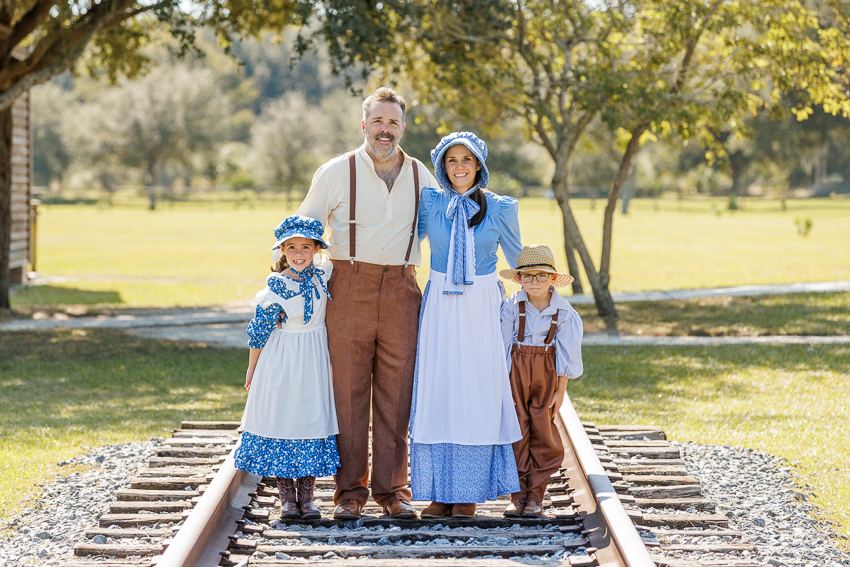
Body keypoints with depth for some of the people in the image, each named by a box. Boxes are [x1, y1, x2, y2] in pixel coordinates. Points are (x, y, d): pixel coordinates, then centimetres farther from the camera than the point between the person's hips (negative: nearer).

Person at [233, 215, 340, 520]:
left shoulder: (322, 274, -3)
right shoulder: (275, 286, -12)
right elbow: (259, 330, -4)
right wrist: (251, 370, 0)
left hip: (314, 361, 3)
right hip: (281, 362, -3)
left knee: (313, 418, 3)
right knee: (279, 419, 2)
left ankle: (306, 494, 11)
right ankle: (286, 495, 13)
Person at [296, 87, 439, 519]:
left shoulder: (420, 176, 9)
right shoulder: (337, 172, 1)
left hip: (401, 290, 2)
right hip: (350, 288, -2)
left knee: (395, 392, 3)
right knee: (349, 391, 0)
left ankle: (392, 489, 11)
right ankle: (350, 490, 8)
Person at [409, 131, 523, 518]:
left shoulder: (500, 208, 0)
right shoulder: (430, 202, 2)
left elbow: (517, 258, 14)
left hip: (481, 308, -1)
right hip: (440, 307, 1)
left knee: (476, 394, -1)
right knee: (436, 393, 1)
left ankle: (469, 492, 7)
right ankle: (441, 491, 8)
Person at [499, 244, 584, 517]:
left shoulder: (564, 313, -5)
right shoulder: (511, 308, -6)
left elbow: (565, 356, 0)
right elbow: (502, 348, -2)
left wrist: (560, 391, -1)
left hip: (546, 375, 0)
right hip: (515, 373, 0)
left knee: (543, 434, 2)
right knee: (517, 433, 1)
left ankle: (535, 496, 10)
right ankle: (518, 495, 8)